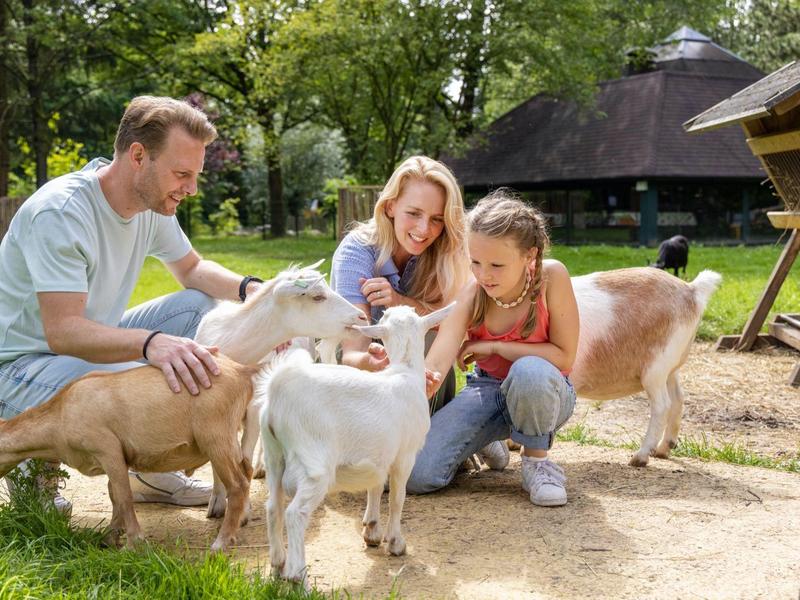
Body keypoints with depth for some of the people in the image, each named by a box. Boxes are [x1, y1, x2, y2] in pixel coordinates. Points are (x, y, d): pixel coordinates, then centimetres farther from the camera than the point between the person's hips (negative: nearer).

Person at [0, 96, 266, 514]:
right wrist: (150, 342, -52)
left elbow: (192, 269, 14)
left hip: (92, 344, 9)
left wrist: (249, 288, -8)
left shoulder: (152, 203, -2)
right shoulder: (60, 212, -27)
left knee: (200, 305, -2)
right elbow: (62, 331, -35)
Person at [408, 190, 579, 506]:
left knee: (528, 371, -42)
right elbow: (434, 366, -28)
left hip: (542, 393, -2)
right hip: (488, 389, 2)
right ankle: (489, 442, 14)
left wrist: (494, 347, -21)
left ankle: (537, 460, -12)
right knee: (416, 474, -17)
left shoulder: (552, 277, -23)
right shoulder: (473, 294, -18)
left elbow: (564, 358, -20)